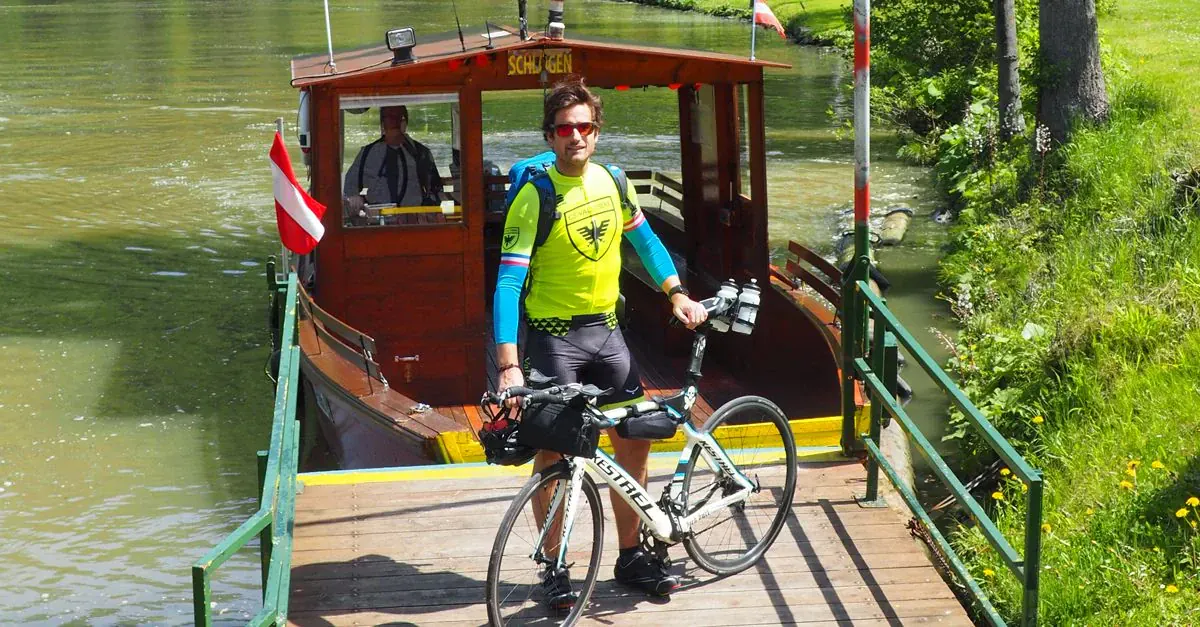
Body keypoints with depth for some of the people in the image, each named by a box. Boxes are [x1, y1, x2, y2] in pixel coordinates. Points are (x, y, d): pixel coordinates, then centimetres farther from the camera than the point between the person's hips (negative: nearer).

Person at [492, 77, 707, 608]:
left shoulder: (612, 181, 0)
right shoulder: (534, 197, -18)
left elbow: (644, 240, 16)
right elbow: (508, 282, -22)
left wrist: (677, 293, 2)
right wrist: (508, 366, -30)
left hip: (606, 329, 6)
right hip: (553, 335, -5)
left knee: (634, 440, 8)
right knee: (553, 451, 0)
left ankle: (631, 556, 23)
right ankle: (554, 569, 14)